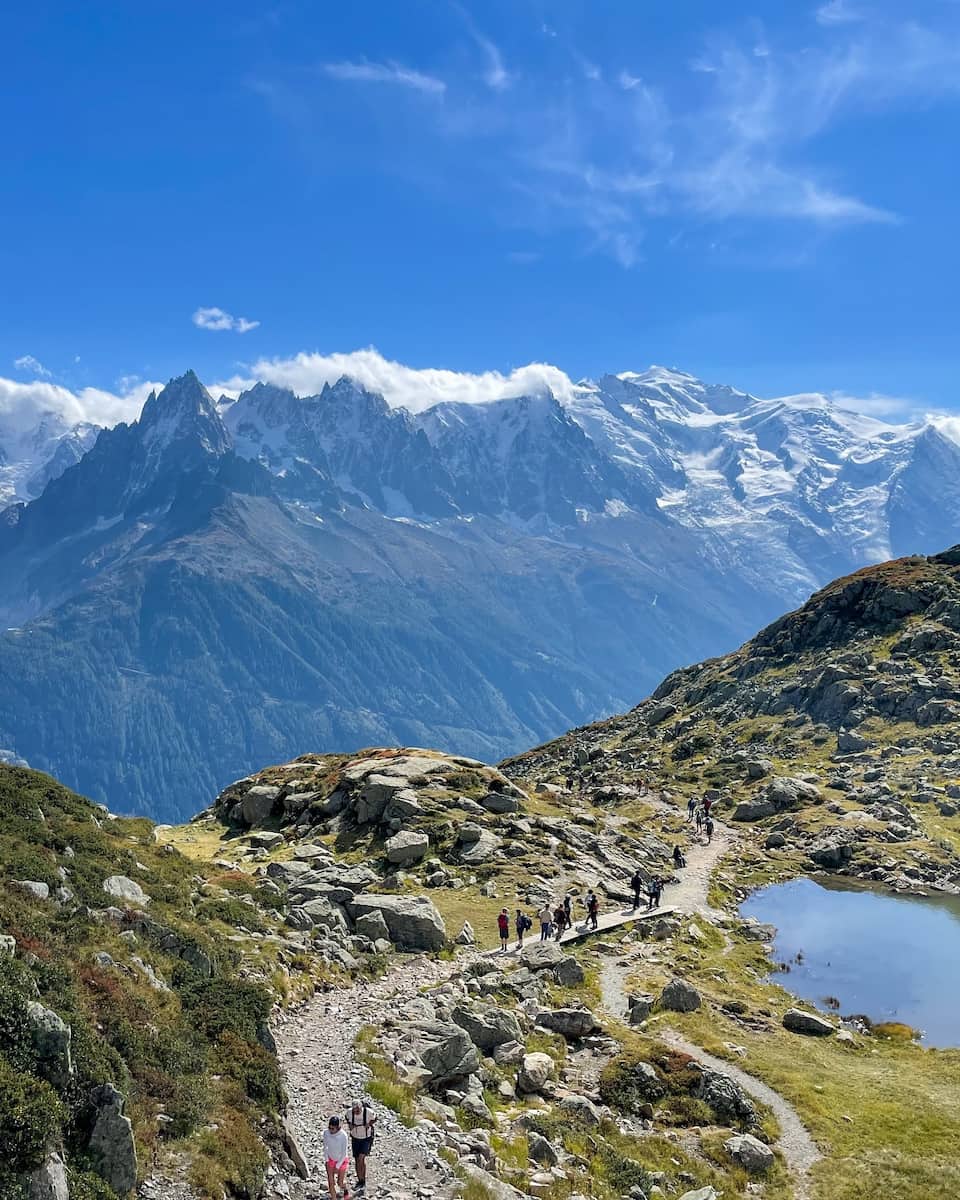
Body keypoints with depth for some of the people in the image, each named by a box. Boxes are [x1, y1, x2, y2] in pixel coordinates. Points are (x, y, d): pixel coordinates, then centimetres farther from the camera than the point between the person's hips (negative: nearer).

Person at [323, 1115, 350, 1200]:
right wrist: (326, 1160, -3)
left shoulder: (343, 1136, -30)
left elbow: (344, 1153, -20)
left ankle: (345, 1190, 44)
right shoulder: (326, 1132, -20)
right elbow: (325, 1147, -1)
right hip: (330, 1159, 3)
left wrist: (337, 1166, -15)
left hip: (341, 1160, -2)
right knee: (331, 1182, -1)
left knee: (340, 1183, 11)